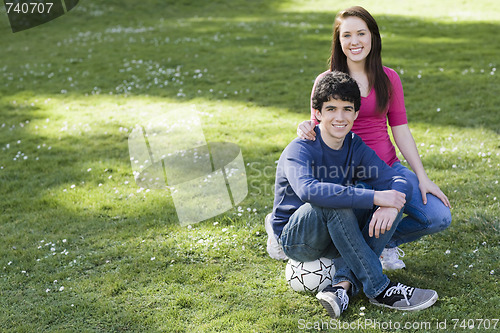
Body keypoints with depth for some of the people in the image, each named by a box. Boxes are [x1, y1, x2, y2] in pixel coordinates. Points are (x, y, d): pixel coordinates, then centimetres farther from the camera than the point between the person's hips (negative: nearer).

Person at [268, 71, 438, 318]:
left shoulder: (355, 147, -2)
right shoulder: (300, 150, -20)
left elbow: (399, 182, -10)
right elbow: (308, 190, -42)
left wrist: (391, 206, -35)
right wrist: (374, 197, -43)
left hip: (335, 238, 6)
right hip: (295, 238, -6)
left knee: (392, 204, -16)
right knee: (332, 201, -36)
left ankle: (344, 284, -28)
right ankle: (379, 290, -29)